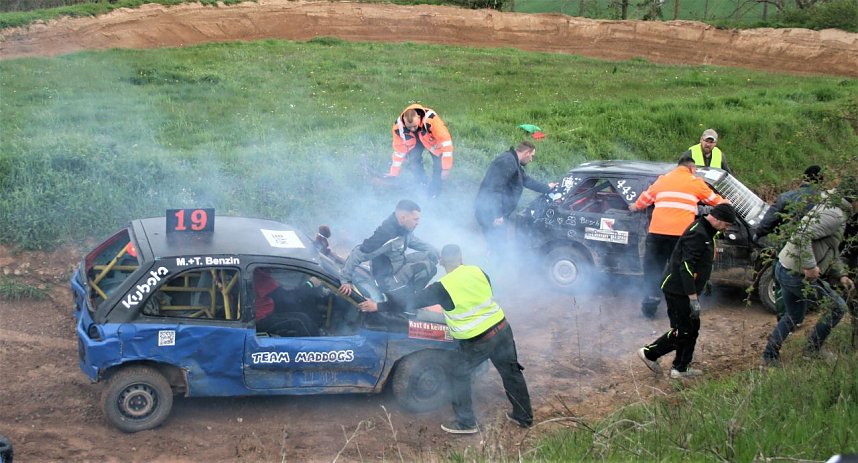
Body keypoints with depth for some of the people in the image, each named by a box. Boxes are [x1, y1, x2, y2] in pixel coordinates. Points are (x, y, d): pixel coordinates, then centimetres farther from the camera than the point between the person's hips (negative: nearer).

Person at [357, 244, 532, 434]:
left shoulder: (443, 287, -14)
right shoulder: (478, 271, 0)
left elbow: (410, 302, -8)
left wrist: (378, 306, 0)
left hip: (479, 340, -6)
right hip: (502, 326, 6)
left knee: (459, 375, 12)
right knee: (511, 371, 18)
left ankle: (466, 423, 15)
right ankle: (524, 417, 29)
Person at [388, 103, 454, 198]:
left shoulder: (431, 119, -45)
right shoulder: (398, 126, -33)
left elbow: (446, 142, -38)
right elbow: (399, 150, -17)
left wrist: (446, 168, -35)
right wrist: (394, 173, -12)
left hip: (433, 138, -2)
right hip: (414, 140, 2)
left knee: (439, 164, -19)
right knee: (412, 160, -18)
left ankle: (434, 189, 6)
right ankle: (423, 184, 10)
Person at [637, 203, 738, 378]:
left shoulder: (705, 232, 13)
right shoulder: (697, 234, -21)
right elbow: (686, 267, -27)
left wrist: (694, 295, 23)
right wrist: (693, 298, -27)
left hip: (686, 290, 11)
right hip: (678, 290, -11)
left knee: (693, 328, 13)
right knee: (682, 331, -5)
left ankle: (680, 368, 20)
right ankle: (649, 353, 7)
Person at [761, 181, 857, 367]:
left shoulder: (830, 208, 14)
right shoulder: (836, 215, -20)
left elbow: (832, 251, 23)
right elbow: (802, 235, -33)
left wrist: (841, 275, 16)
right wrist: (810, 266, -31)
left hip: (784, 268, 10)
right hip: (798, 275, -10)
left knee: (793, 317, 25)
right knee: (838, 307, 6)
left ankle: (770, 357, 27)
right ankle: (813, 348, 18)